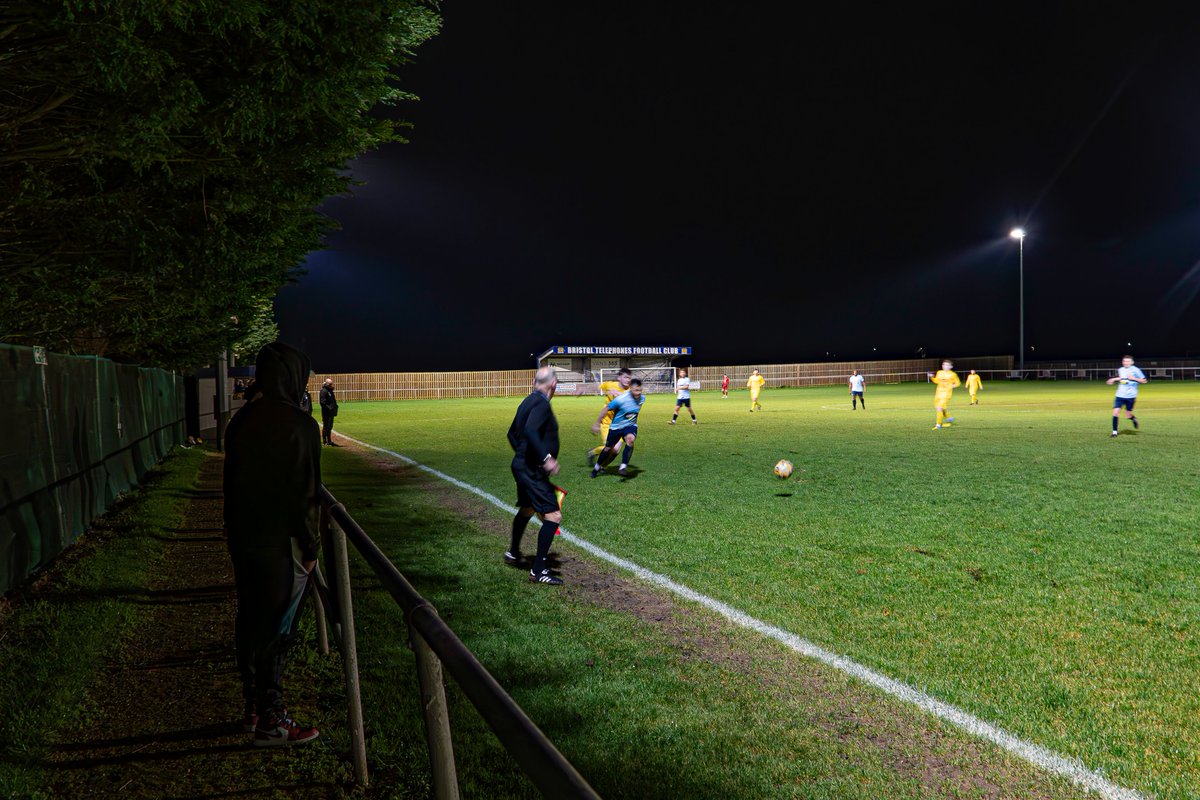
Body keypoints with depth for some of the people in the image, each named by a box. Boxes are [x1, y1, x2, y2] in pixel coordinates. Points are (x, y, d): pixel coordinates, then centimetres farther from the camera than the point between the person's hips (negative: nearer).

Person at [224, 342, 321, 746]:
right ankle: (271, 721, 10)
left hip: (244, 541, 7)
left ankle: (253, 710, 28)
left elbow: (231, 485, 12)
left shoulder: (240, 421, 6)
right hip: (282, 543, -7)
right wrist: (310, 546, -9)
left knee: (250, 623, 15)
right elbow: (305, 493, -17)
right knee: (277, 629, 1)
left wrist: (234, 537, 19)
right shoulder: (298, 424, -16)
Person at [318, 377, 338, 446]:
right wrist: (328, 408, -24)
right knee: (326, 426, -4)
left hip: (331, 412, 9)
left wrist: (335, 408, 13)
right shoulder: (324, 391, -12)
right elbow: (322, 402, -20)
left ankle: (329, 441, 20)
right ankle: (325, 441, 1)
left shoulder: (330, 391, 17)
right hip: (326, 412, -9)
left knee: (330, 426, 13)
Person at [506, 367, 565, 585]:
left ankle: (513, 554, 46)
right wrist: (546, 458, -34)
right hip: (532, 470, -11)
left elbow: (512, 433, 21)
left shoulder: (528, 401, 12)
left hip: (523, 466, 11)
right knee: (553, 516, -11)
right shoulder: (542, 403, -17)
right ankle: (538, 570, -10)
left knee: (526, 510, 29)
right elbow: (530, 431, -33)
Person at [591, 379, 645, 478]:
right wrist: (597, 424, -10)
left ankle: (623, 467, -27)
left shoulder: (642, 399, -11)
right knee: (608, 449, 11)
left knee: (630, 439, -32)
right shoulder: (621, 399, -26)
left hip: (630, 426, 2)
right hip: (616, 427, -2)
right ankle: (597, 467, 39)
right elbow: (606, 409, -15)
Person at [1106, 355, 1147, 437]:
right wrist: (1114, 379, 13)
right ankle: (1114, 432, -3)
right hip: (1120, 395, 3)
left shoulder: (1135, 370, -5)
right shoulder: (1120, 370, 9)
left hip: (1131, 396, -3)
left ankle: (1134, 419, 36)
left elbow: (1144, 381, -3)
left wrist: (1134, 378, -15)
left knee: (1128, 416, -1)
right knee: (1115, 412, -11)